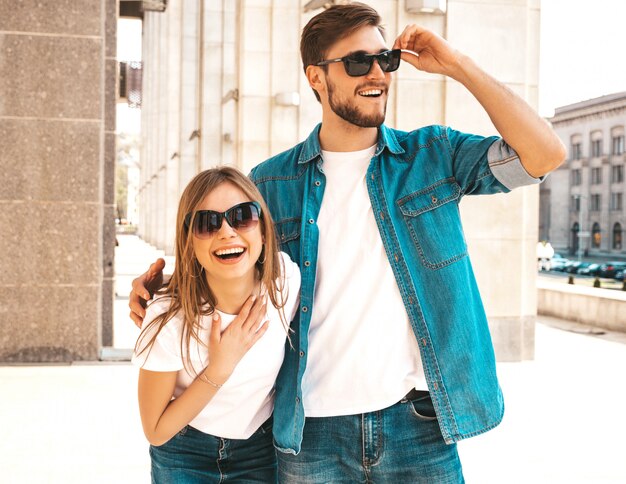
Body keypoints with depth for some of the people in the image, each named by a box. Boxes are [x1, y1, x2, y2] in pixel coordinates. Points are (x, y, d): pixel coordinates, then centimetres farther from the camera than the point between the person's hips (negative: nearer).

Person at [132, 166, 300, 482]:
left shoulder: (287, 280, -22)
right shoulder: (168, 320, -28)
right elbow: (156, 431, -19)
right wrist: (220, 367, -29)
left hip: (262, 449, 2)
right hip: (185, 456, -2)